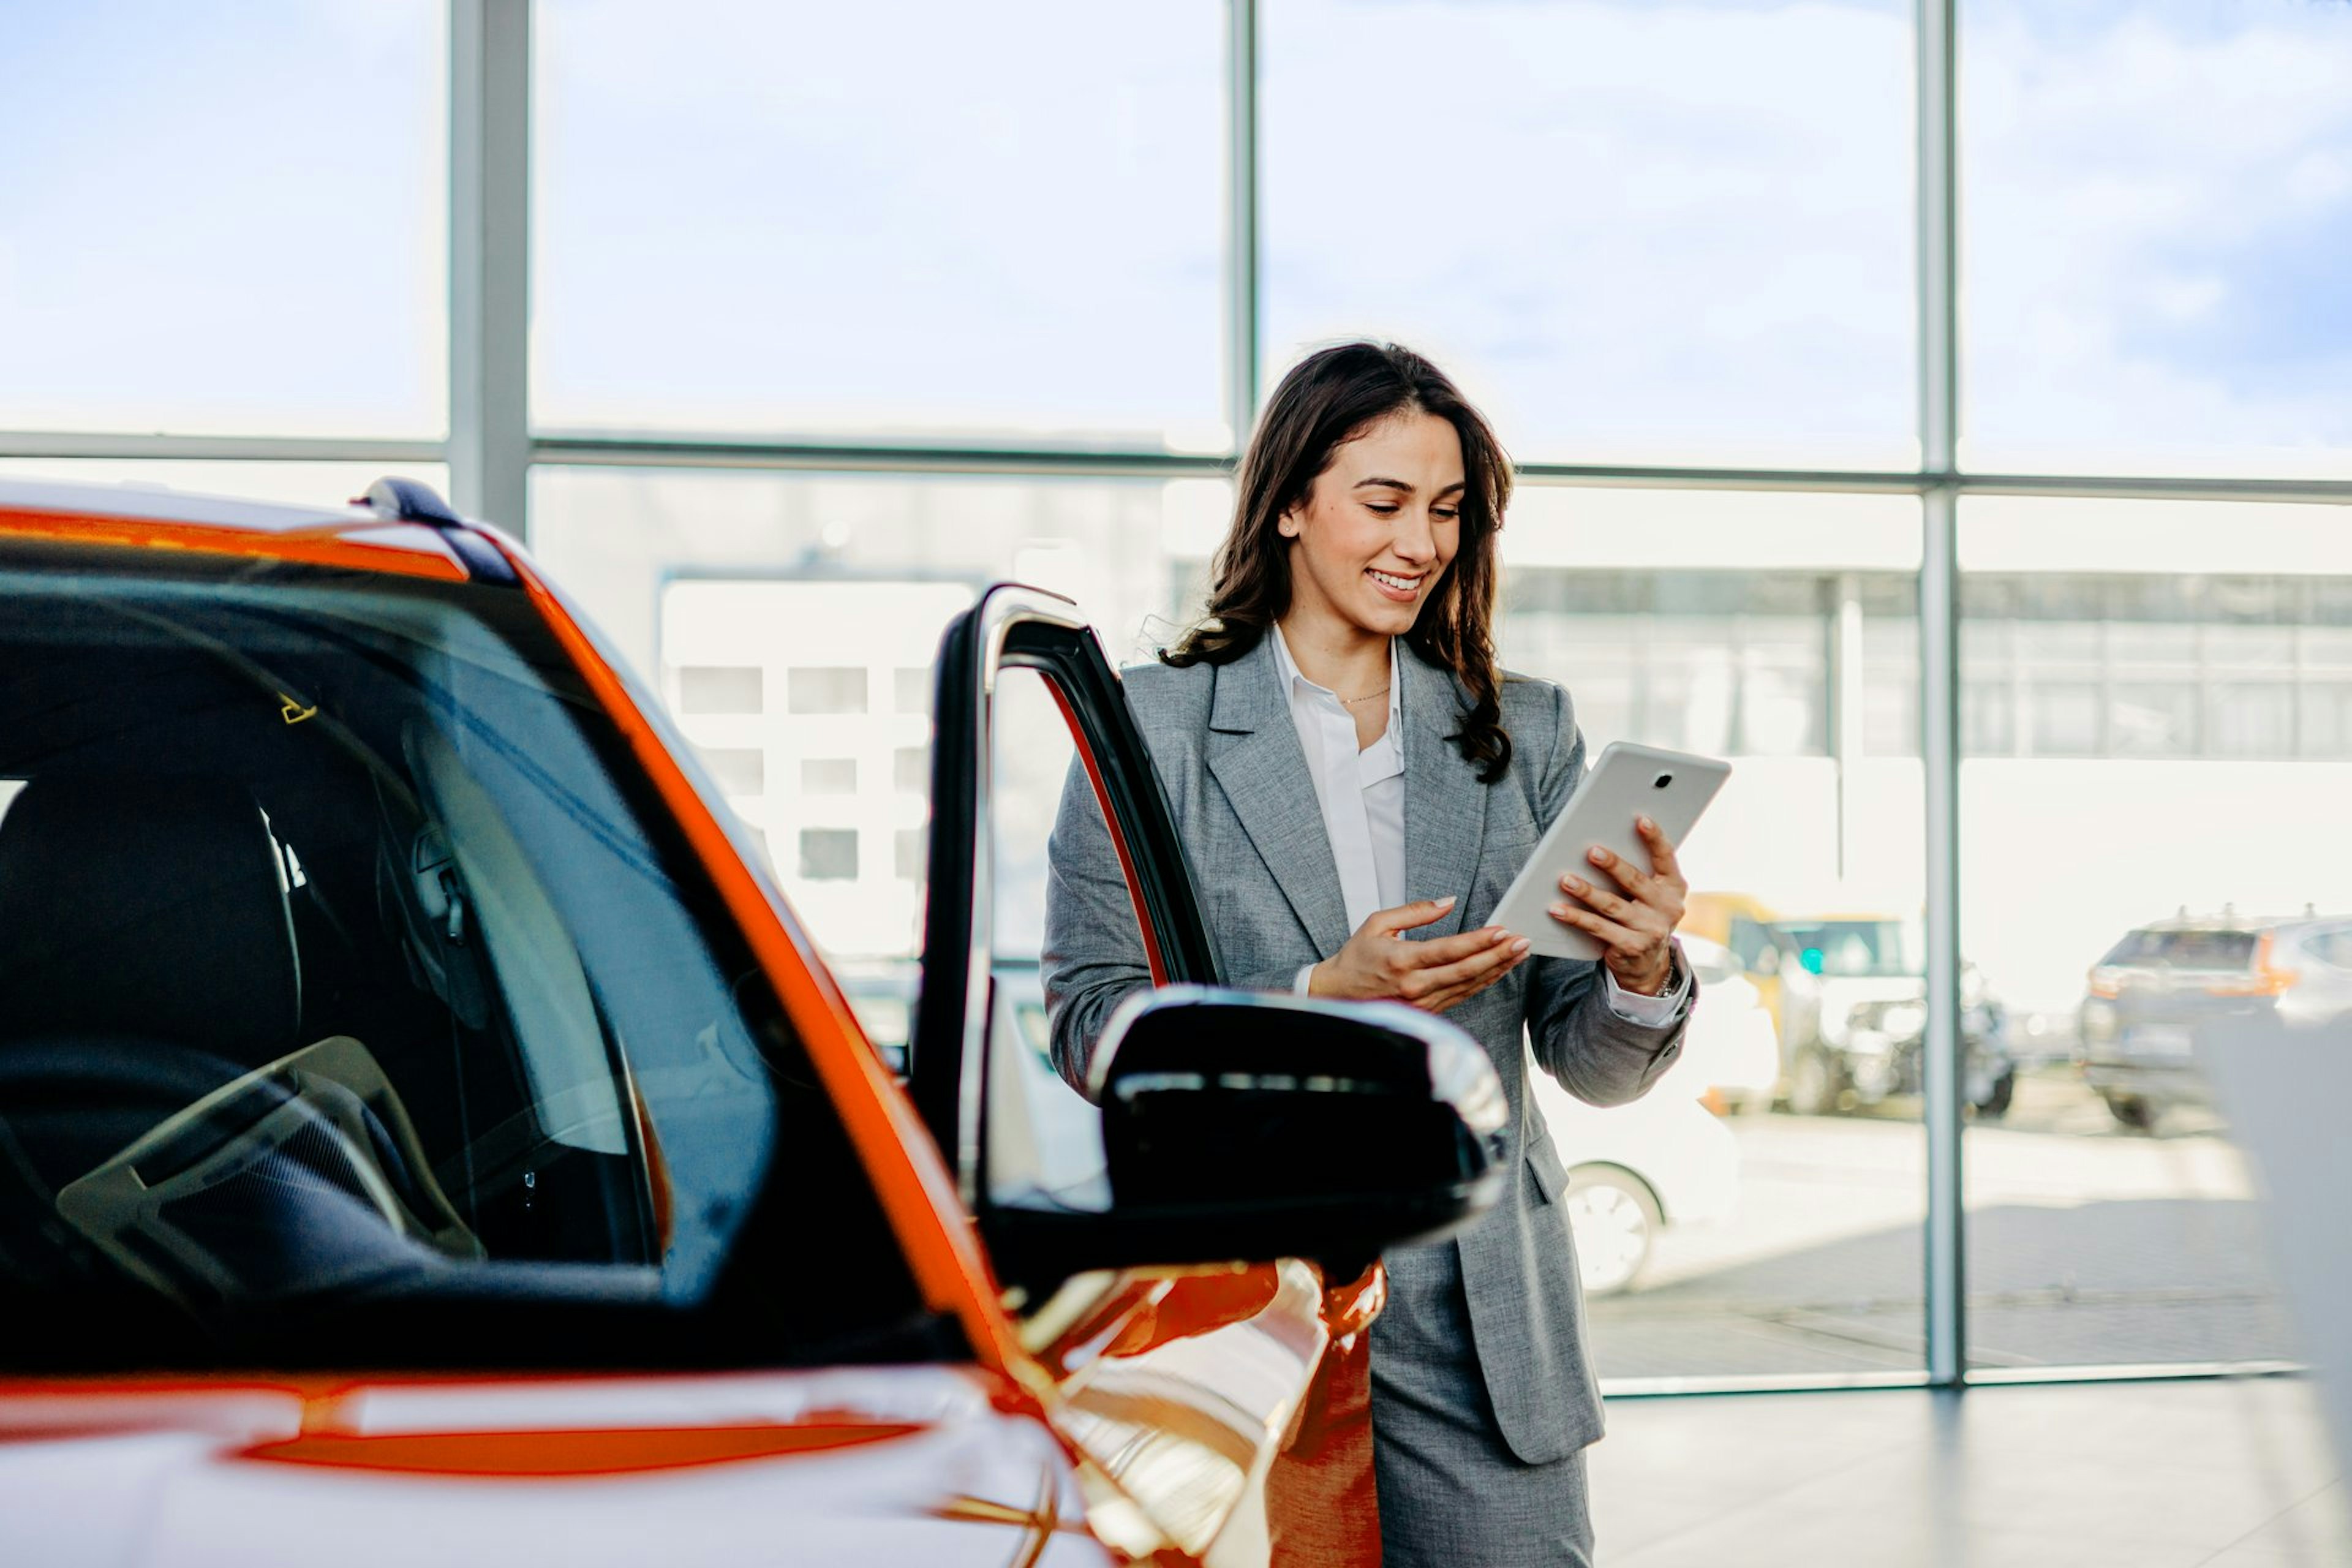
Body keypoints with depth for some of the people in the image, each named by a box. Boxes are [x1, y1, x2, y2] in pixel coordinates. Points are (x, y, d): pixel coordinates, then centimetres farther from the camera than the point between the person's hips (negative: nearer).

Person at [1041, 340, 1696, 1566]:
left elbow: (1590, 1067, 10)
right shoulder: (1154, 726, 3)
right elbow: (1090, 1026, -3)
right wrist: (1319, 997, -16)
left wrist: (1644, 973, -12)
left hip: (1482, 1319, 3)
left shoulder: (1525, 732, 12)